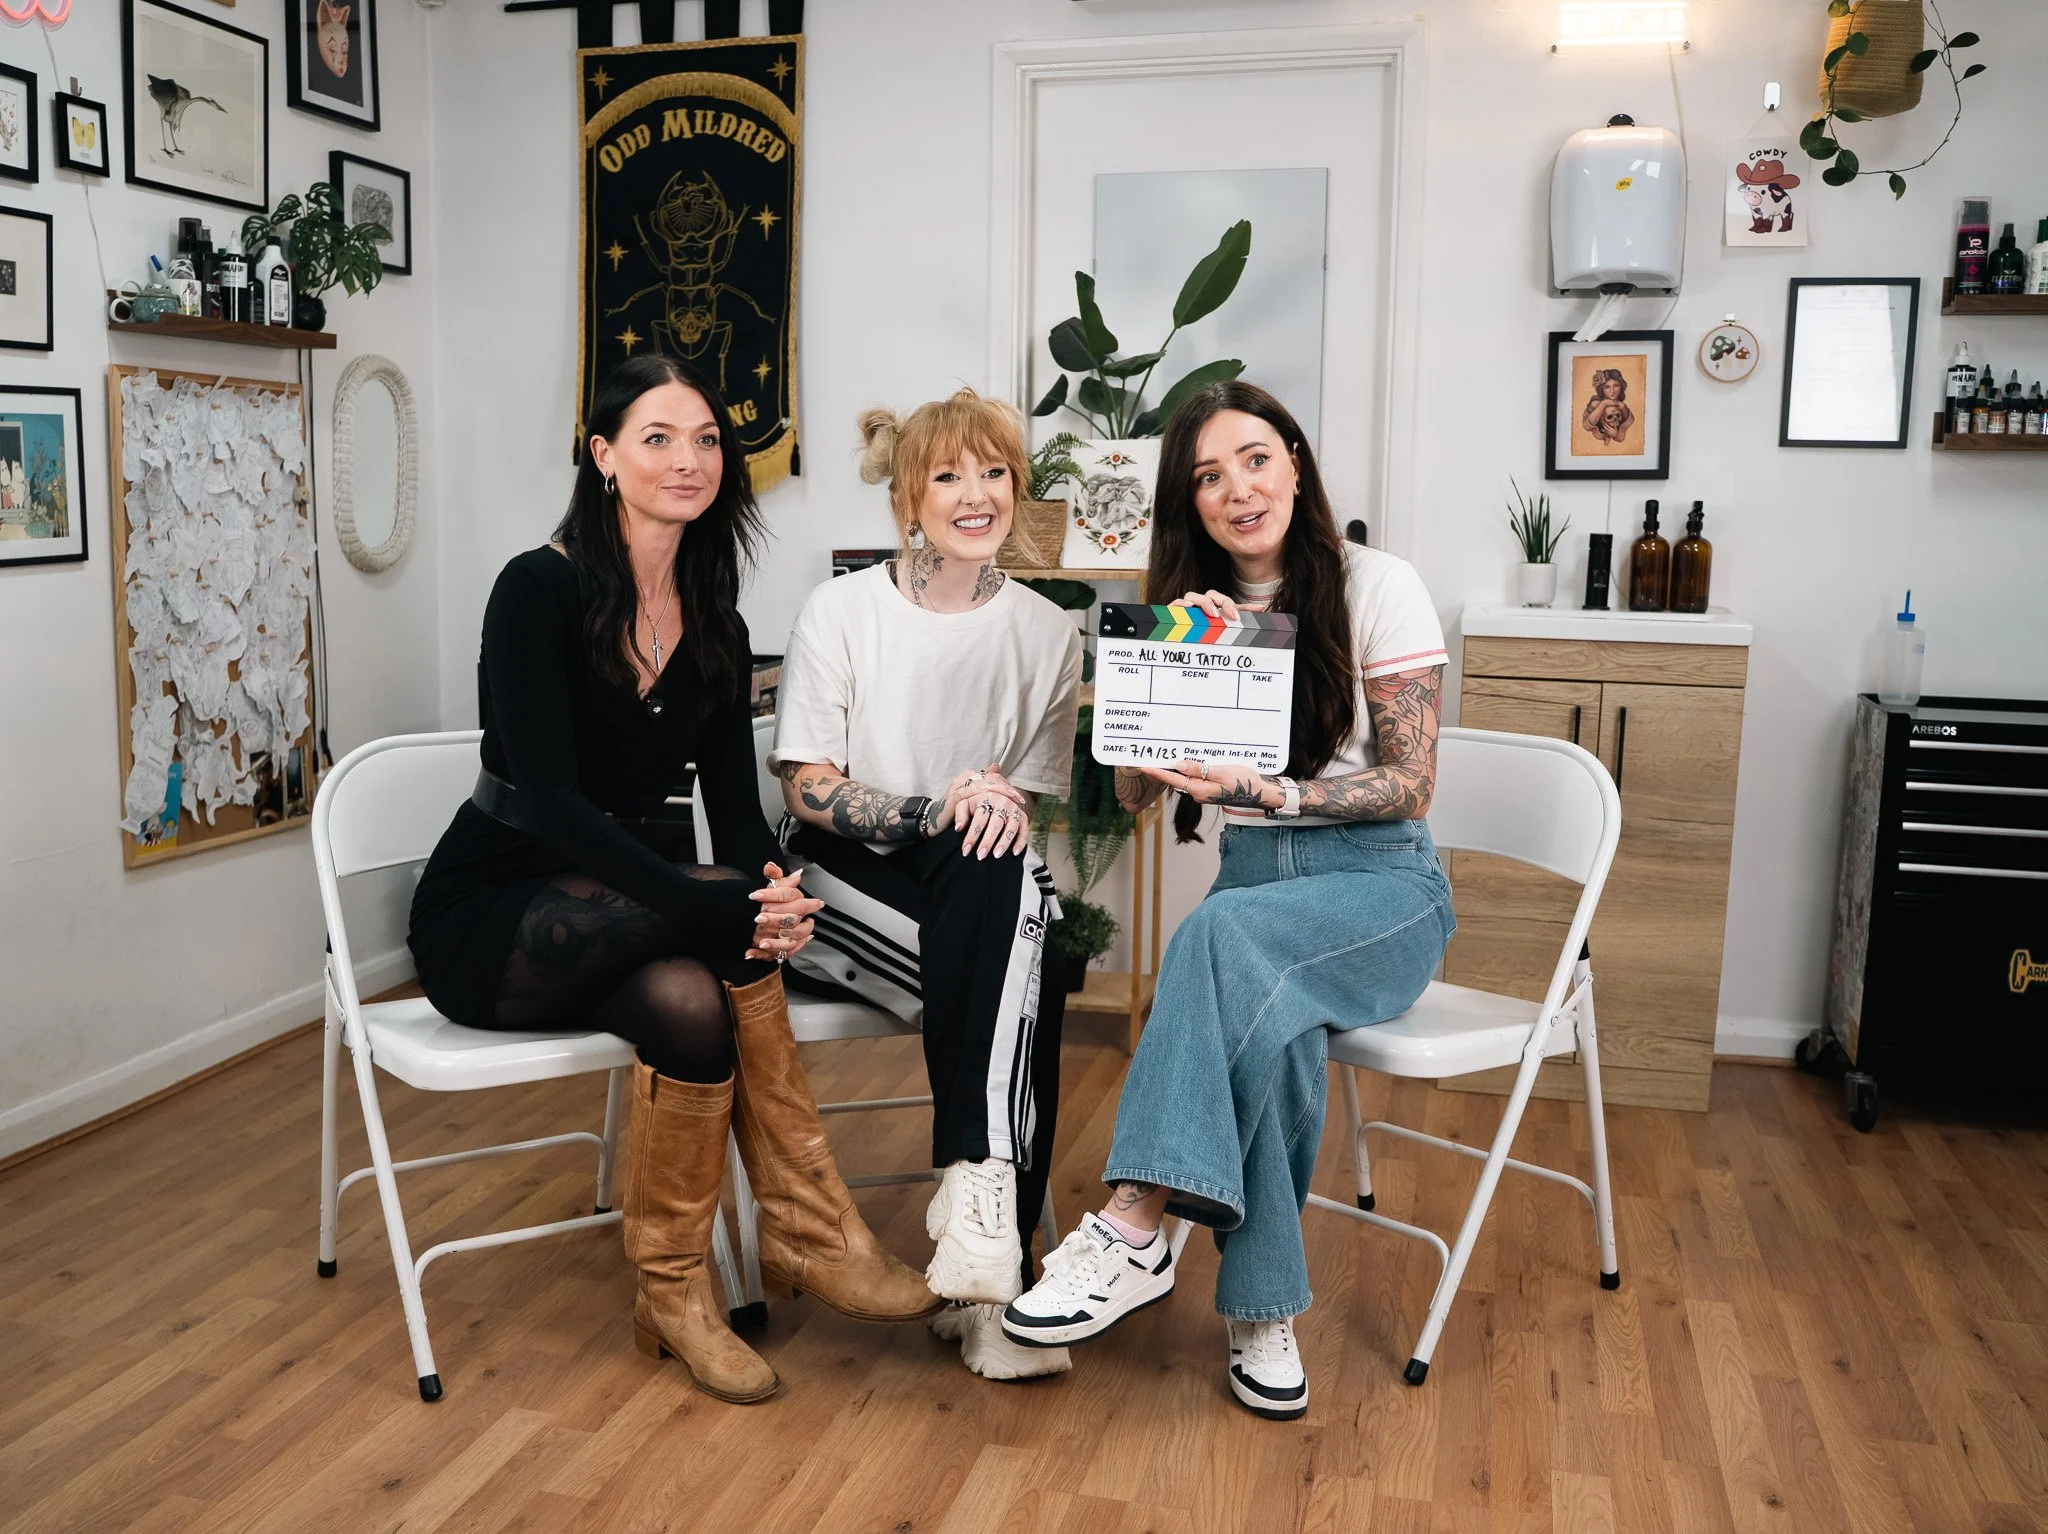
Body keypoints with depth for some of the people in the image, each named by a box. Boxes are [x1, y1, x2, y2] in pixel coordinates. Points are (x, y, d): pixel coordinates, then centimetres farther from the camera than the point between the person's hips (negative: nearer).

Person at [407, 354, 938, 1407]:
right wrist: (721, 904, -37)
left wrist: (776, 891, -26)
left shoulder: (713, 623, 3)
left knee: (691, 1003, -31)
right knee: (723, 929, -32)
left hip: (621, 912, 5)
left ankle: (673, 1292, -17)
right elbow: (548, 799, -26)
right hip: (490, 917, -5)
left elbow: (732, 804, -1)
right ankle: (813, 1230, -21)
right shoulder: (540, 590, -15)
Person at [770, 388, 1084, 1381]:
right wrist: (935, 810, -23)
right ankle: (991, 1244, -29)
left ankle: (975, 1198, -35)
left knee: (1010, 869, -36)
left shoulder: (1046, 632, 7)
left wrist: (1004, 812, -18)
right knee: (1015, 978, -33)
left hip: (977, 891, 2)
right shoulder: (842, 611, -1)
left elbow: (1034, 805, 7)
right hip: (847, 887, -2)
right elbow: (807, 788, -6)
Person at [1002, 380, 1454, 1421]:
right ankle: (1263, 1314, -24)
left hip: (1380, 882, -3)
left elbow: (1410, 785, -8)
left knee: (1225, 930, -36)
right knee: (1271, 1021, -34)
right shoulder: (1192, 609, 10)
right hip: (1252, 881, 3)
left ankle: (1134, 1231, -35)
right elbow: (1133, 791, 3)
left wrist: (1267, 791, -23)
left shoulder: (1376, 588, -3)